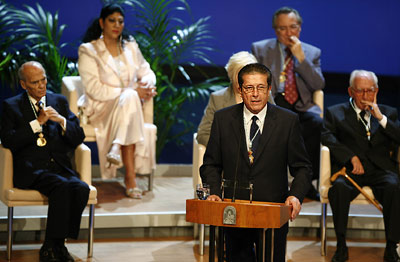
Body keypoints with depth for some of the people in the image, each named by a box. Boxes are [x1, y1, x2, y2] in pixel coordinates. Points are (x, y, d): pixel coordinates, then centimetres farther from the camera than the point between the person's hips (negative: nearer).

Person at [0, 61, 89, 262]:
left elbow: (78, 138, 12)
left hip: (60, 167, 4)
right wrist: (37, 122, -11)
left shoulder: (59, 101, 18)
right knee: (62, 187, -33)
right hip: (31, 170, -3)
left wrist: (62, 120, -7)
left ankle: (57, 245, -16)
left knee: (81, 189, -28)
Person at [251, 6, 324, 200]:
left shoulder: (312, 53, 17)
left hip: (301, 108, 2)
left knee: (319, 123, -32)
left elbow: (318, 86, 3)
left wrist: (301, 57, -6)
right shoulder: (260, 49, 14)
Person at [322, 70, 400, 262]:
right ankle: (341, 245, -22)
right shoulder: (335, 113, 16)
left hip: (380, 169, 1)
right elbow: (327, 137, -2)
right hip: (349, 170, -1)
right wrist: (351, 157, -13)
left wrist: (381, 118, -3)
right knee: (339, 187, -35)